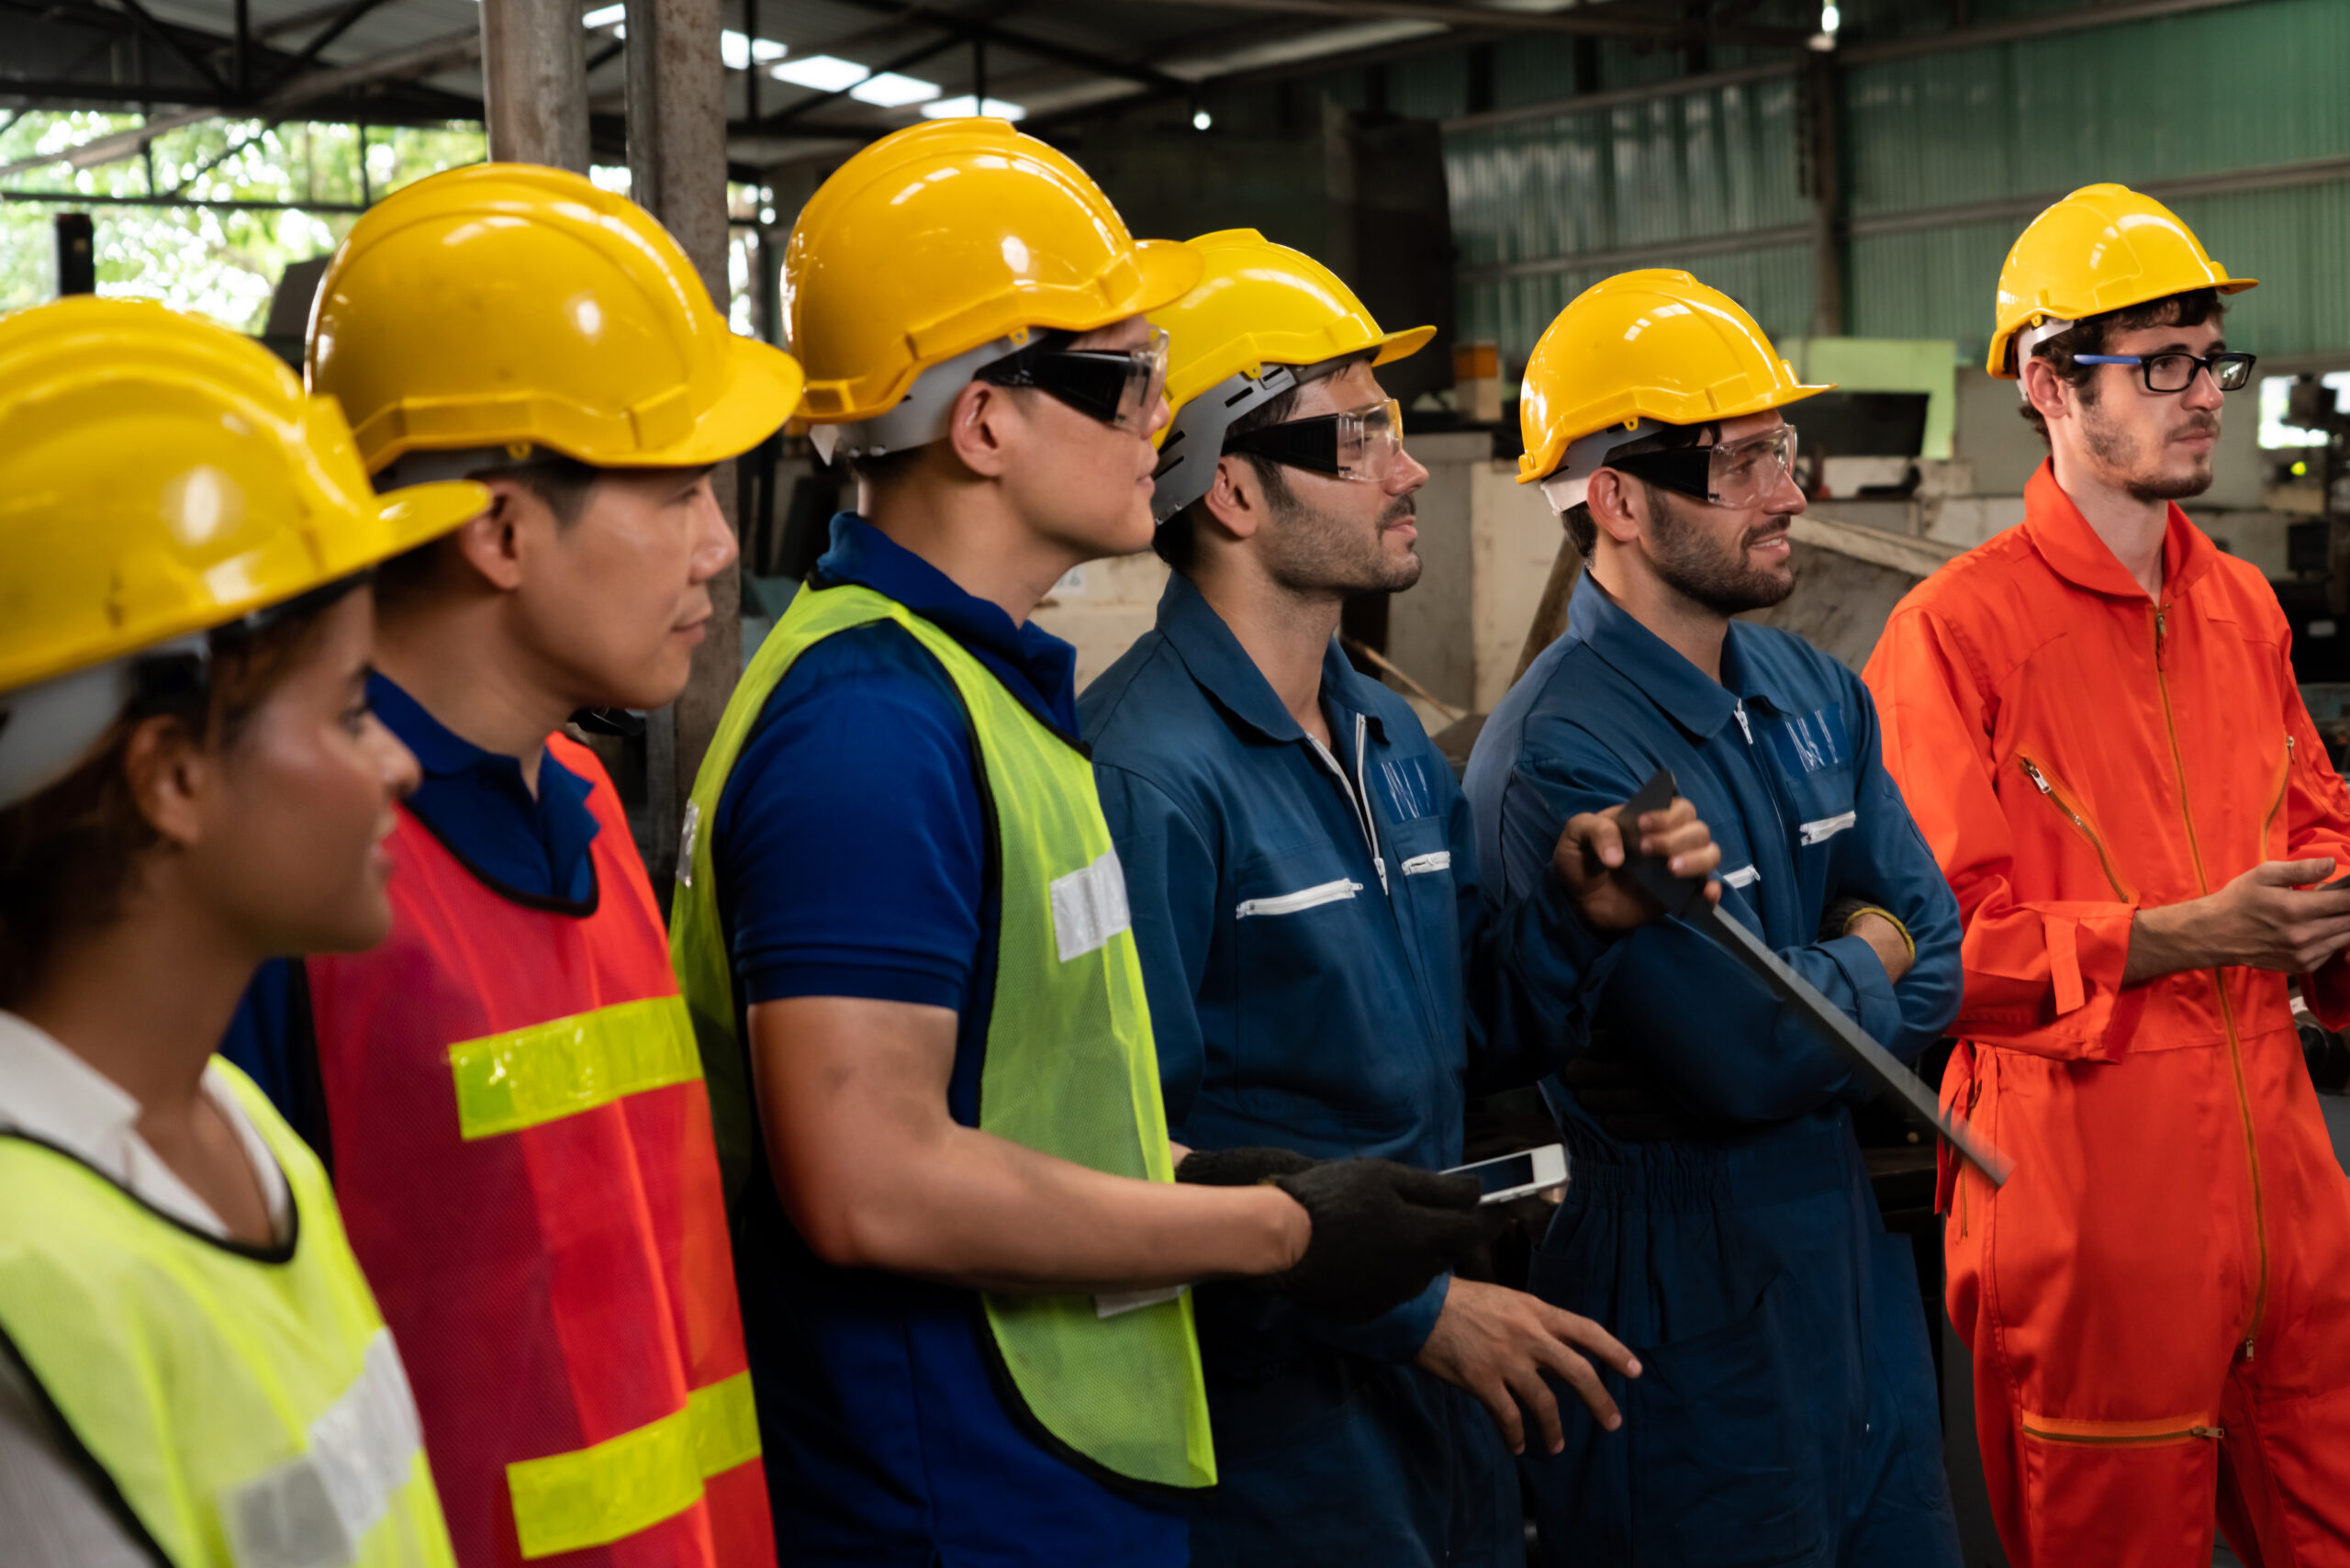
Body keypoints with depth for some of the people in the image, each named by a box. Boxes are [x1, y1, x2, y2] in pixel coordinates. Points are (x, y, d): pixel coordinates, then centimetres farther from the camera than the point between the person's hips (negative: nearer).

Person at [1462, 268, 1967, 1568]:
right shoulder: (1560, 761, -21)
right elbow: (1746, 1062, -24)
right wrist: (1863, 967, -5)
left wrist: (1799, 999, -13)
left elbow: (1939, 967, 5)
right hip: (1692, 1330, -8)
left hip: (1853, 1267, 8)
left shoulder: (1815, 696, 7)